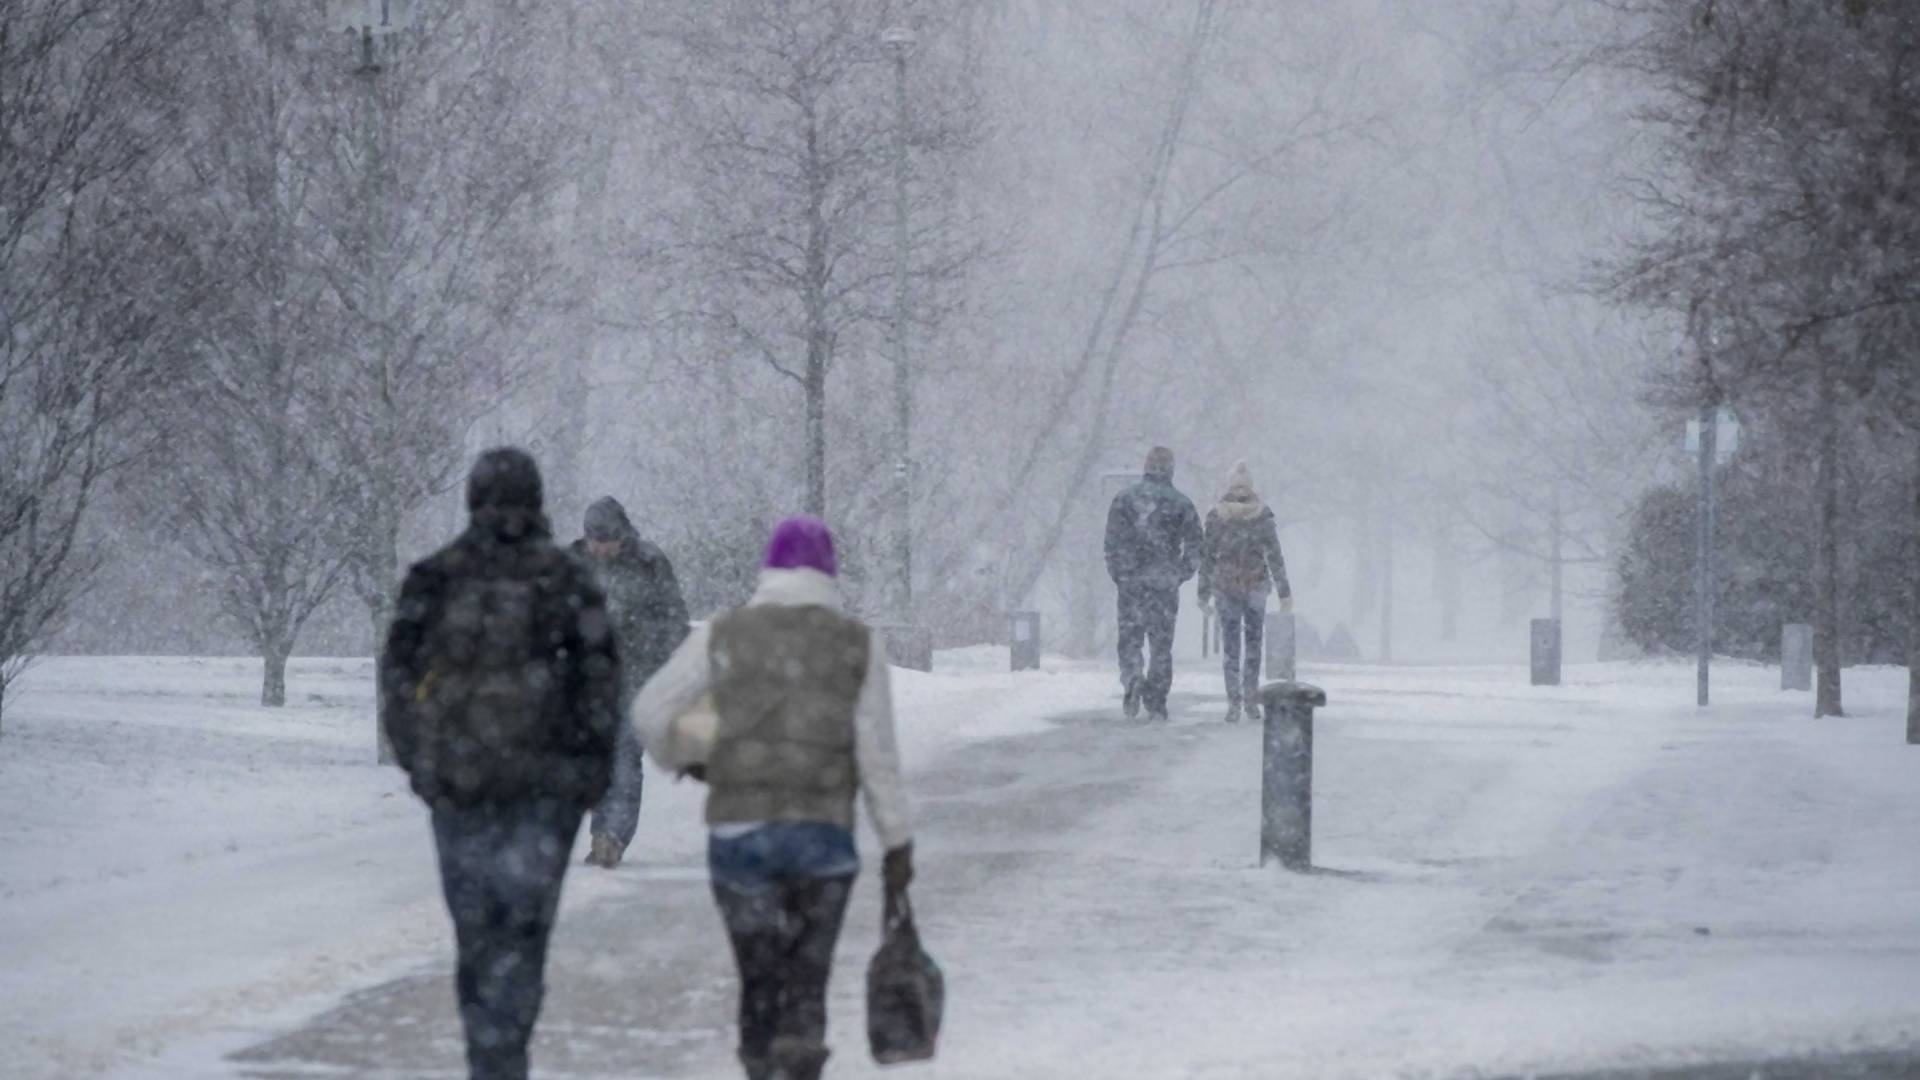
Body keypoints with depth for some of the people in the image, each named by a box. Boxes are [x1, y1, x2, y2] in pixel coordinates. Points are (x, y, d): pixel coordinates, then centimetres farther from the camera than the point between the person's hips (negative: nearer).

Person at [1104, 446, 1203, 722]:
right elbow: (1195, 546, 0)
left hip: (1131, 582, 0)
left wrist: (1117, 576, 7)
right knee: (1162, 644, 7)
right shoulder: (1182, 504, 0)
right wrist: (1181, 574, 12)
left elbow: (1113, 543, -3)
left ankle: (1132, 679, -20)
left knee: (1129, 639, 8)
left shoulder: (1124, 499, 0)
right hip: (1166, 584, 0)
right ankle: (1157, 703, 6)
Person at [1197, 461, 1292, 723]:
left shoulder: (1216, 517, -6)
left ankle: (1234, 703, -3)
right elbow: (1275, 556, -7)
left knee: (1230, 647, 5)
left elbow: (1207, 557, -2)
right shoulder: (1263, 516, -7)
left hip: (1226, 588, 0)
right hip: (1256, 586, 0)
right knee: (1254, 644, 14)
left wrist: (1204, 593, 7)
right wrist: (1284, 592, -1)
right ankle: (1251, 702, 14)